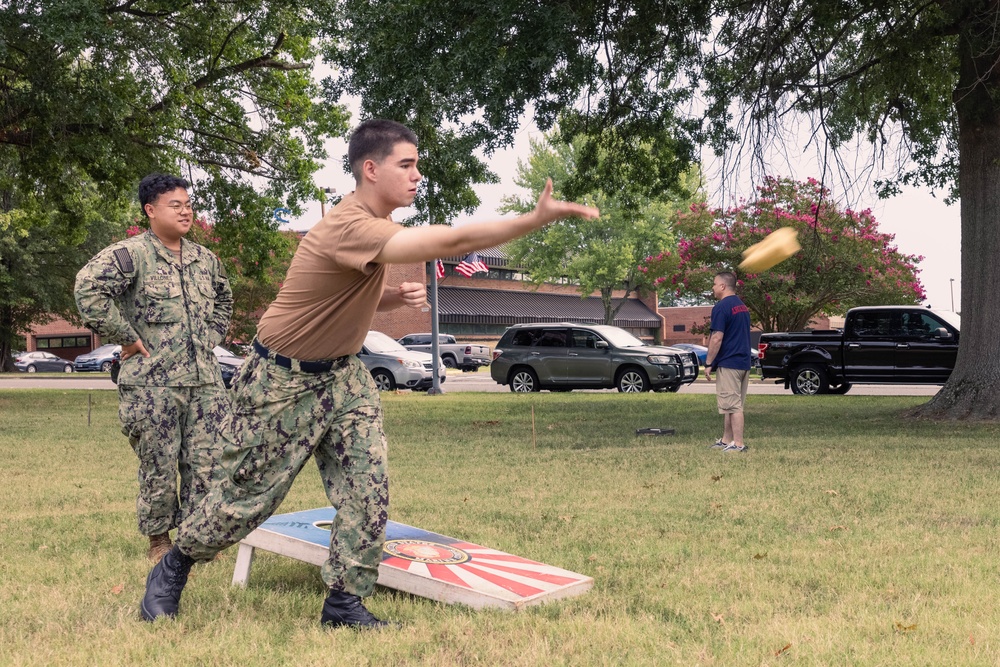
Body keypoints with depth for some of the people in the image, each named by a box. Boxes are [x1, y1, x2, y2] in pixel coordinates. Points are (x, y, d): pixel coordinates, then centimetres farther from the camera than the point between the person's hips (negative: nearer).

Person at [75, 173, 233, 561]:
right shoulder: (130, 254, -8)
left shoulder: (204, 258, 13)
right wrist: (126, 338, -16)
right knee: (159, 467, 4)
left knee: (206, 464, 6)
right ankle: (158, 540, 21)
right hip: (152, 382, -5)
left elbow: (223, 300, 31)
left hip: (205, 380, 5)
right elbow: (88, 289, -21)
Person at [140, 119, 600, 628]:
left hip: (342, 375, 8)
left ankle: (344, 602, 7)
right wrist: (537, 219, -43)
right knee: (248, 495, 5)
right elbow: (451, 242, -41)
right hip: (281, 381, -8)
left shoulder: (374, 223, 1)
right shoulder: (348, 227, -31)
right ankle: (172, 568, 29)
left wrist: (397, 296, -7)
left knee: (368, 489, -4)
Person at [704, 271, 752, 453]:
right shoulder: (743, 306, 15)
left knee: (733, 405, -6)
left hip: (728, 363, -9)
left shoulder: (721, 307, -14)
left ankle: (738, 443, -5)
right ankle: (726, 441, 21)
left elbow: (717, 338, -19)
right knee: (730, 404, 15)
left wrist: (708, 363, -12)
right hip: (744, 362, 9)